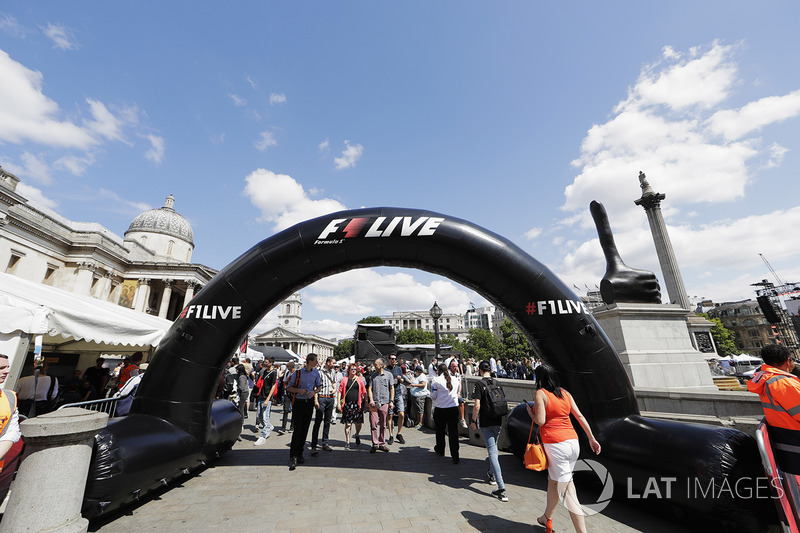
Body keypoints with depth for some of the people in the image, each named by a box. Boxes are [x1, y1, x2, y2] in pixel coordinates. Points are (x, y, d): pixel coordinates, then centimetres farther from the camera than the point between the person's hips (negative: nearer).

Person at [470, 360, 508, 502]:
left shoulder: (479, 384, -13)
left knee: (492, 452, -3)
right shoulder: (498, 384, 4)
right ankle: (492, 474, 42)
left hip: (486, 423, -6)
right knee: (493, 448, 25)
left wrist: (474, 420, -5)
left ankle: (501, 489, -6)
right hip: (498, 421, 6)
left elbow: (477, 405, -17)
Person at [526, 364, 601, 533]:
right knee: (553, 480, 23)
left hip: (555, 443, -8)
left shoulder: (540, 393, -10)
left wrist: (530, 411, 2)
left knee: (567, 490, 2)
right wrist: (592, 438, 15)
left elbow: (540, 421, -15)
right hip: (573, 441, 8)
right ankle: (547, 519, 39)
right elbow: (579, 416, 8)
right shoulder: (565, 393, 8)